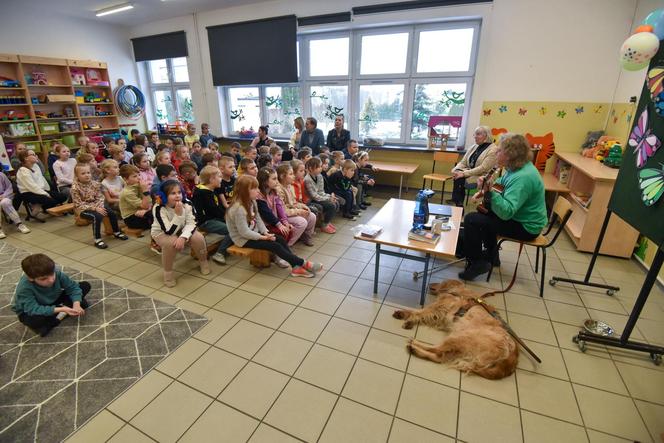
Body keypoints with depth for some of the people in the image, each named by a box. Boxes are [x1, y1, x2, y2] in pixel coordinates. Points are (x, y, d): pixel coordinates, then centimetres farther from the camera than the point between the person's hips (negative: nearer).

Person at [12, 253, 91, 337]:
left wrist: (76, 304, -32)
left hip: (53, 301, 4)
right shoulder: (24, 288, -35)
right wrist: (61, 309, -46)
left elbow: (73, 287, -16)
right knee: (34, 320, -40)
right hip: (29, 311, -3)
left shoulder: (57, 273, -27)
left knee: (85, 285, -8)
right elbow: (34, 309, -39)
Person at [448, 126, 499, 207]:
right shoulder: (474, 146, 13)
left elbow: (483, 168, -19)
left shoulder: (493, 150, -9)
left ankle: (458, 202, -15)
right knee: (458, 176, -27)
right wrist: (456, 169, -12)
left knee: (460, 178, -29)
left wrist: (464, 173, -26)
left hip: (482, 177, -6)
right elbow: (463, 162, 11)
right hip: (469, 173, 6)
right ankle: (458, 202, -21)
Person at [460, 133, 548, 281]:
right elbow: (501, 184, 18)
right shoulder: (517, 168, 0)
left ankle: (476, 263, -2)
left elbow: (506, 212, -38)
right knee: (483, 213, 27)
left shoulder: (523, 177, -31)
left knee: (471, 220, -18)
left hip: (526, 227, -10)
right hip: (519, 215, 10)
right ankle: (490, 255, 36)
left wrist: (490, 191, -45)